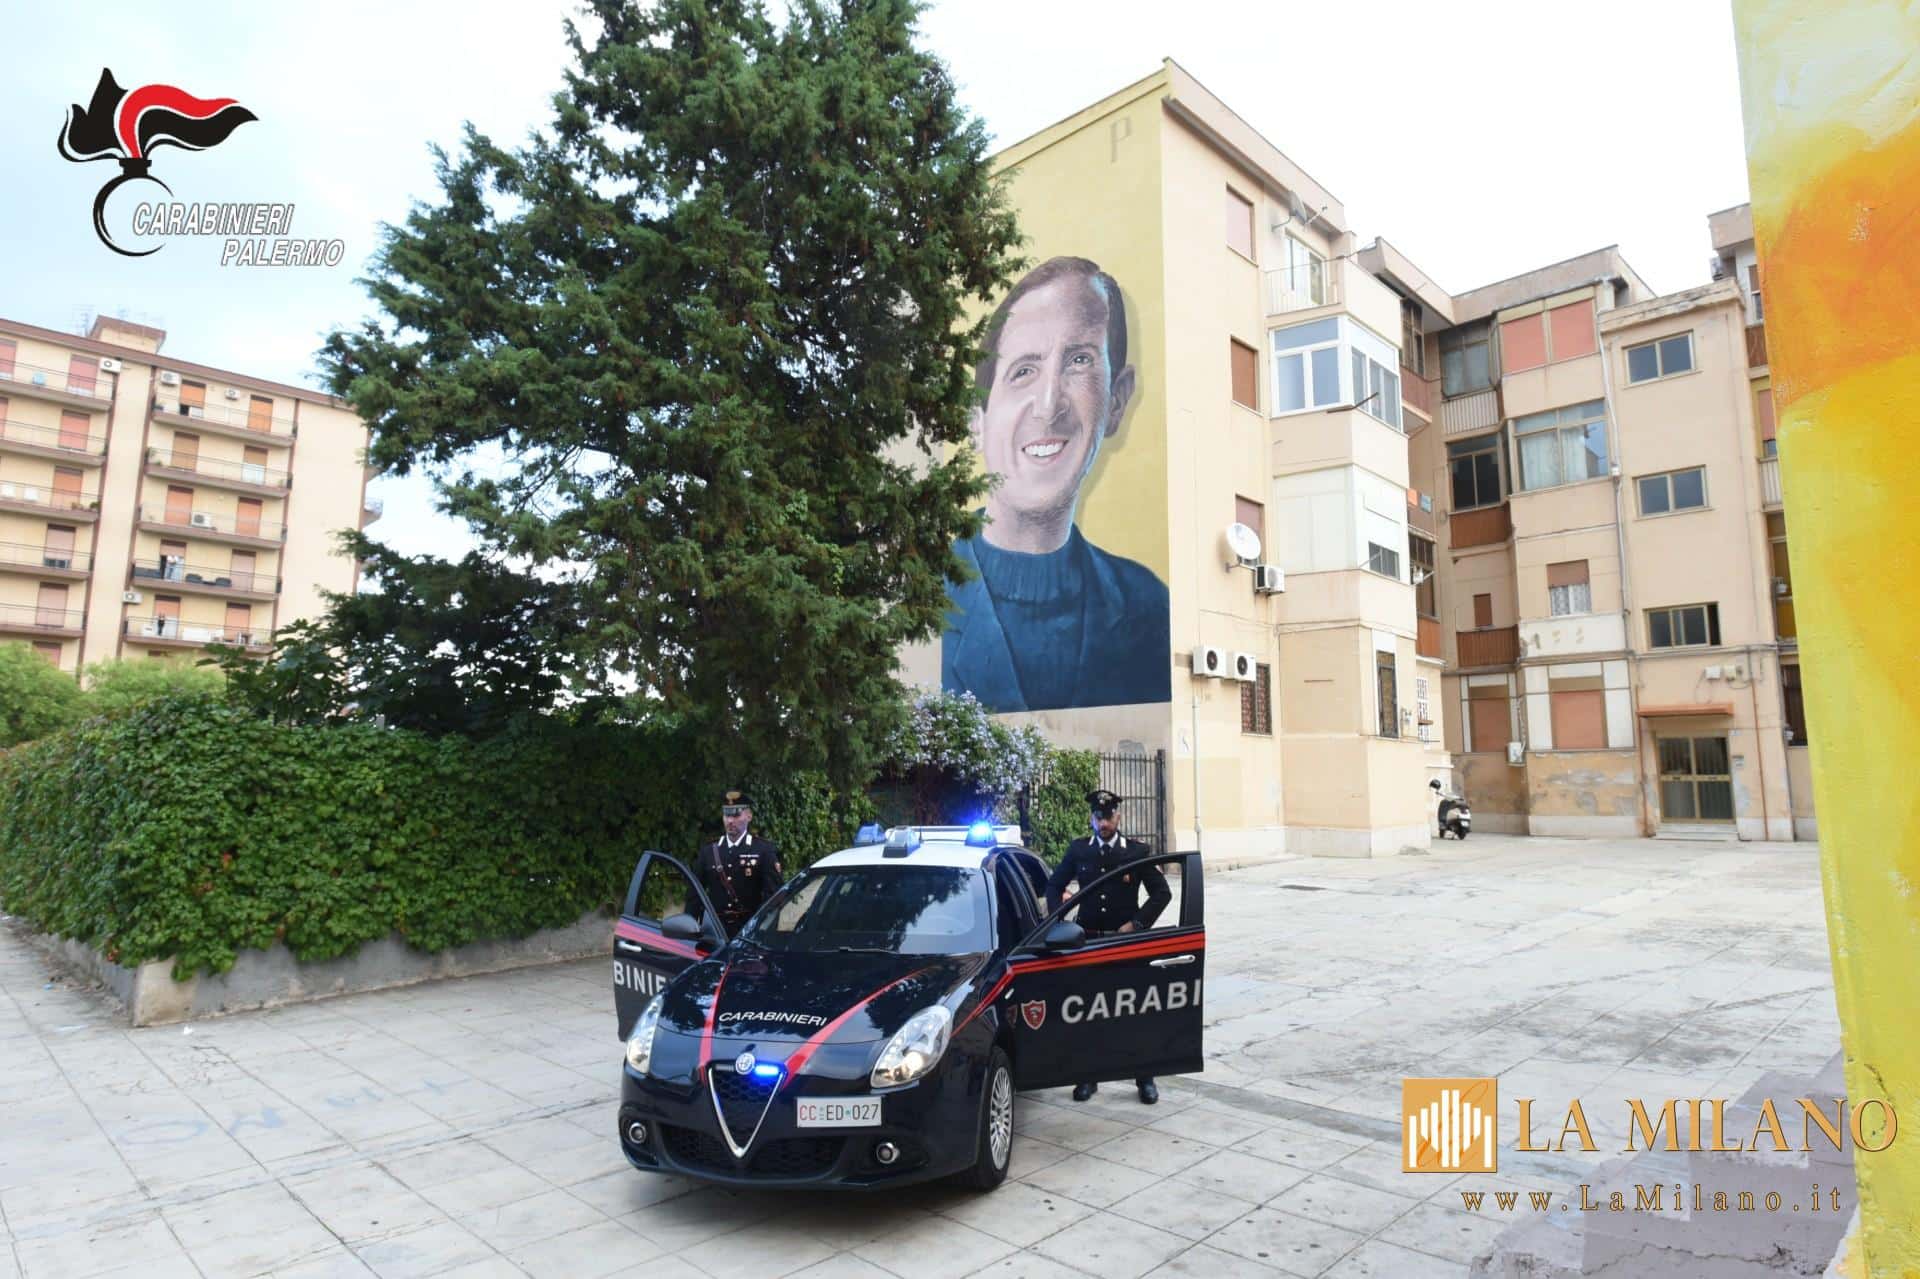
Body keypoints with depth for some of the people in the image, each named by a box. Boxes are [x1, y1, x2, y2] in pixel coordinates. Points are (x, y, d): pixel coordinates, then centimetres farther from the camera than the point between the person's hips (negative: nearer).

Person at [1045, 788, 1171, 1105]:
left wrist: (1137, 923, -8)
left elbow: (1162, 892, 1)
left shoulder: (1137, 853, -1)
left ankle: (1145, 1079, 18)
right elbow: (1054, 886, 11)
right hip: (1088, 940, 1)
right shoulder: (1078, 850, 3)